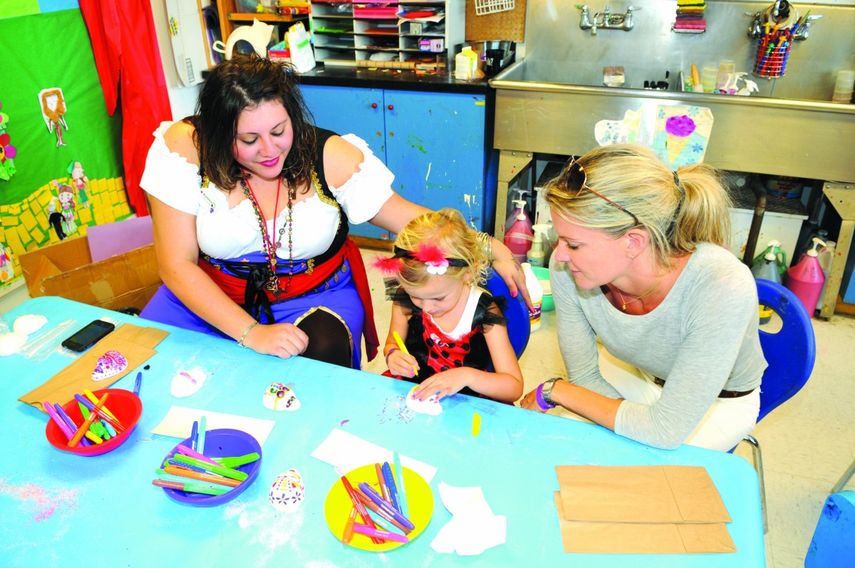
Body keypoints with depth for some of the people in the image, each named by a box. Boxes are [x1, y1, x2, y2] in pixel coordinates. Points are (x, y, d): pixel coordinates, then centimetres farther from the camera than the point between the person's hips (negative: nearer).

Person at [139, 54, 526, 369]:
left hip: (316, 297, 0)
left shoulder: (330, 156, -16)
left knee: (322, 357, -27)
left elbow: (404, 216, -10)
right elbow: (178, 265, -16)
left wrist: (489, 247, -24)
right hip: (210, 297, 1)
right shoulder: (184, 149, -19)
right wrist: (250, 333, -27)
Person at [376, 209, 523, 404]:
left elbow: (514, 387, -15)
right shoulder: (405, 299, -9)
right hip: (412, 393, 2)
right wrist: (393, 354, -15)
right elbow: (392, 343, 8)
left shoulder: (484, 311, -17)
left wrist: (466, 375, -31)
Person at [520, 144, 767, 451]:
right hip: (629, 372, 3)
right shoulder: (566, 269, -29)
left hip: (719, 401, -2)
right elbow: (585, 376, -13)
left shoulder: (724, 286, -40)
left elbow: (666, 432, -34)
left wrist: (554, 390, -26)